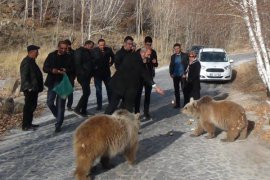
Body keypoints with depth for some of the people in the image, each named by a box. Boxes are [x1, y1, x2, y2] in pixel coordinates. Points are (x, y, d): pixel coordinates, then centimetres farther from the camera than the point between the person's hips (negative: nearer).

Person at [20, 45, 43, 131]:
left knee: (32, 106, 16)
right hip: (30, 89, -10)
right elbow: (24, 77, -22)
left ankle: (29, 123, 26)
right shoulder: (26, 62, -17)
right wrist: (29, 87, -23)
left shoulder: (31, 61, 15)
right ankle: (25, 126, 4)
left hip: (34, 88, 10)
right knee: (28, 107, -4)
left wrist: (37, 87, 19)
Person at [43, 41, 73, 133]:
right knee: (50, 102, 2)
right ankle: (59, 117, 29)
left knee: (60, 104, 0)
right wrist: (52, 70, -19)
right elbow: (45, 68, 1)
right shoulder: (51, 55, 1)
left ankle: (58, 125, 8)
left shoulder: (68, 57, -1)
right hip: (52, 82, 2)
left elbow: (72, 69, 5)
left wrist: (66, 70, -16)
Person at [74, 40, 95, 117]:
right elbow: (77, 63, -18)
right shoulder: (79, 51, -9)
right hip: (82, 76, -9)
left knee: (86, 92, 11)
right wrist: (81, 73, -20)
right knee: (86, 92, -13)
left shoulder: (87, 52, 18)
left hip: (87, 76, 9)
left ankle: (83, 110, 18)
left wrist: (91, 73, 8)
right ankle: (77, 108, -3)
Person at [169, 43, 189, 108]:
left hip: (183, 75, -4)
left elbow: (187, 65, -4)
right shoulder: (173, 56, 10)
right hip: (175, 76, 4)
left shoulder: (184, 55, -2)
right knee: (176, 90, 8)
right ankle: (177, 104, 16)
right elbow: (171, 65, 12)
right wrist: (171, 73, 0)